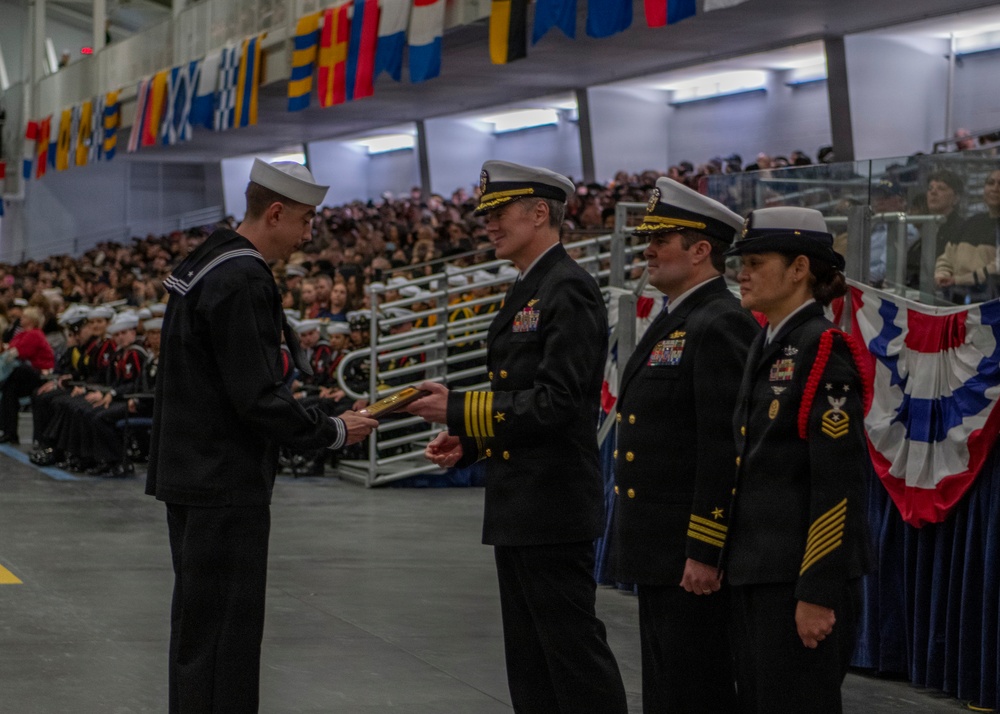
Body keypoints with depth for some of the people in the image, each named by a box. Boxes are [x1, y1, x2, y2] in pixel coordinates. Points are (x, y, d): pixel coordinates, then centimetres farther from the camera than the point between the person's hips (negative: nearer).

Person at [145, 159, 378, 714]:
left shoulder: (206, 265, 14)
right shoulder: (242, 281, -19)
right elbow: (258, 397, -21)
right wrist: (333, 432, -10)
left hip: (191, 476, 11)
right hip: (226, 484, -11)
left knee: (197, 627, 17)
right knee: (225, 630, -7)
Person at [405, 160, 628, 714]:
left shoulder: (569, 291, -14)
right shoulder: (526, 293, 18)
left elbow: (557, 402, -22)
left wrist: (460, 409, -19)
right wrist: (466, 442, 8)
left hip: (554, 507, -10)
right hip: (516, 509, 10)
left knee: (574, 651, -6)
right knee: (530, 663, 13)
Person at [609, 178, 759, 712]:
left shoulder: (719, 325, -16)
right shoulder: (674, 321, 16)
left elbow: (725, 448, -22)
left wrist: (704, 552, -23)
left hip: (694, 556, -10)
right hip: (658, 552, 10)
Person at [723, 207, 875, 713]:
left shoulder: (824, 352, -13)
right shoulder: (767, 348, 14)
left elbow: (840, 484, -18)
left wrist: (818, 594, -21)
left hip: (802, 577, -9)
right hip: (754, 575, 9)